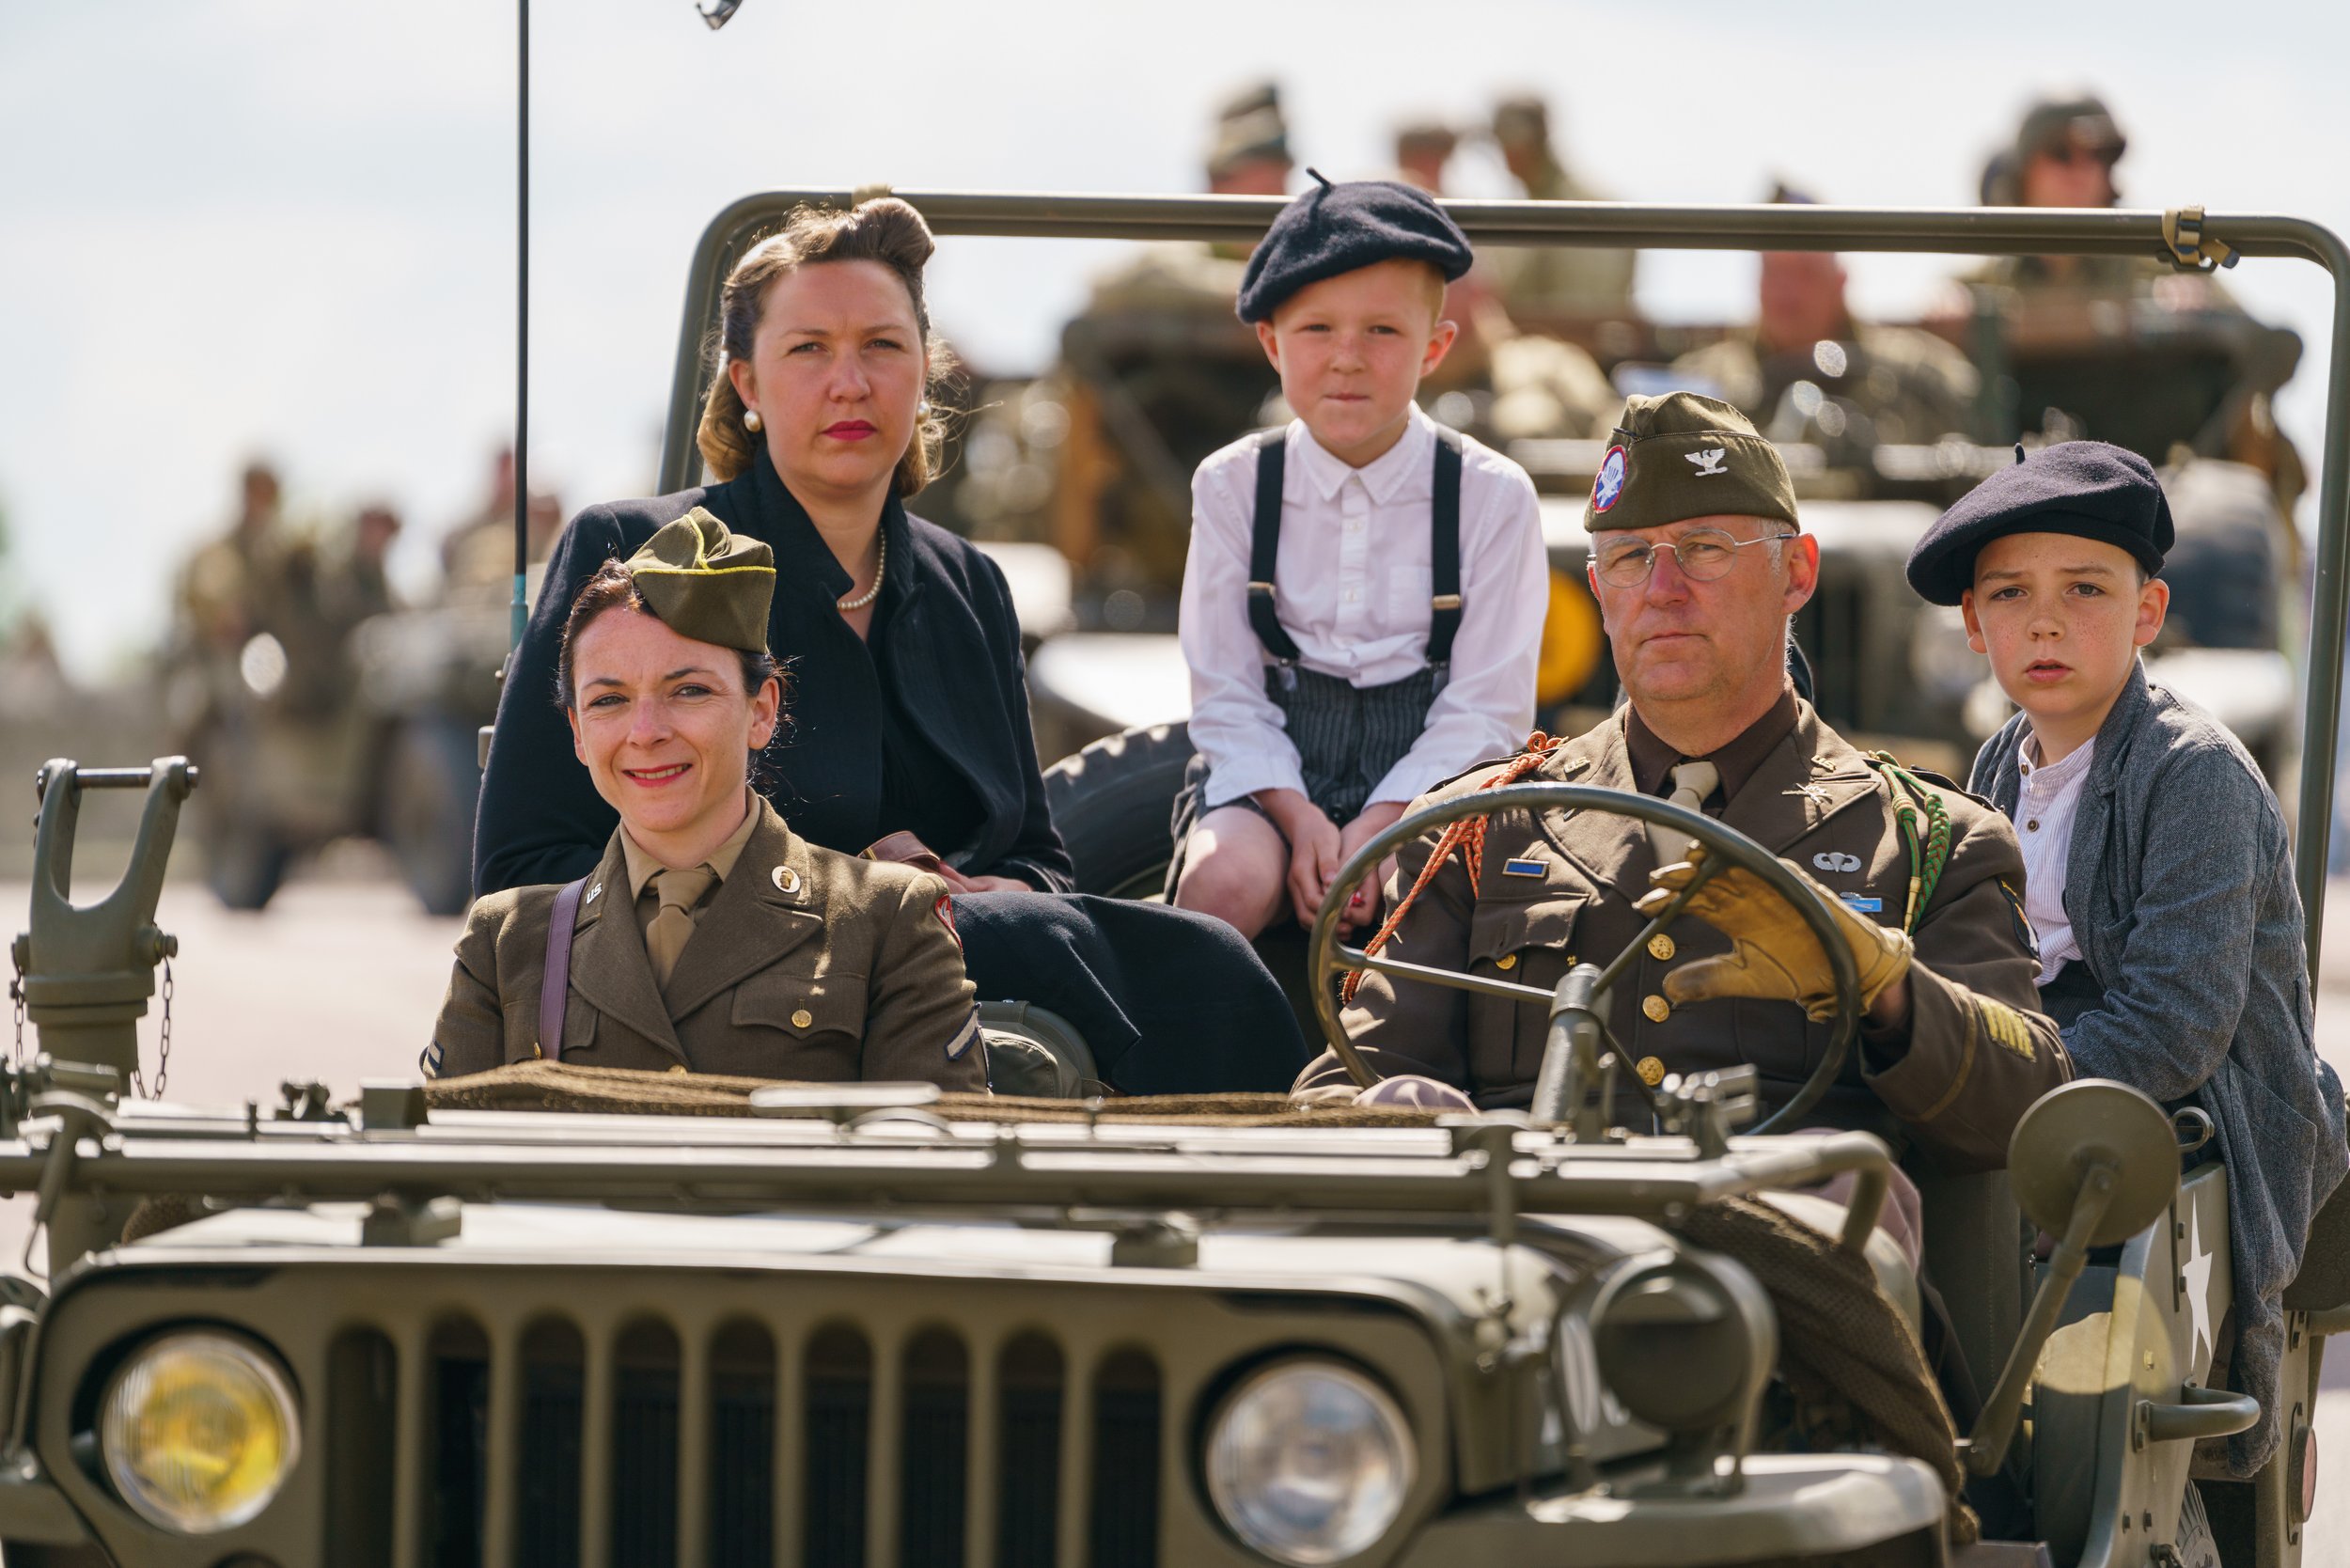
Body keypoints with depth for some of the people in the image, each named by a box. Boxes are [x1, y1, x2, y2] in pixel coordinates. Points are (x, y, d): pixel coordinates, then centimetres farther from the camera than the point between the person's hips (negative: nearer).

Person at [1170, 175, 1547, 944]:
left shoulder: (1492, 496, -1)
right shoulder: (1233, 486, 3)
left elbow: (1486, 707, -4)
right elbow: (1225, 694, 0)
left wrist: (1378, 828, -18)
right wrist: (1299, 818, -17)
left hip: (1428, 779, -1)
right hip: (1271, 778, 1)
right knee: (1226, 879, -32)